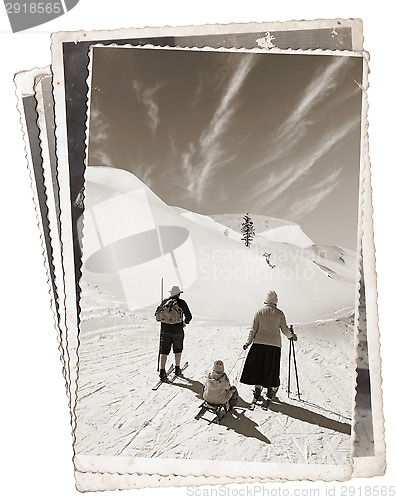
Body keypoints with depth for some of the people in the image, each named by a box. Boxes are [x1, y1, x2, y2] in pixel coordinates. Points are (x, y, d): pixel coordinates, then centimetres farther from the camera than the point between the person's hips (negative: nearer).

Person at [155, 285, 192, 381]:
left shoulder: (165, 302, 5)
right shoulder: (181, 302, -4)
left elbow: (157, 315, 9)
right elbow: (189, 316, -3)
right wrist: (184, 323, 15)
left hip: (165, 330, 2)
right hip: (177, 330, -2)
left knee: (164, 351, 5)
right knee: (178, 349, 19)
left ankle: (162, 372, -6)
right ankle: (177, 369, 28)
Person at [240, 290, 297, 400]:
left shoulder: (259, 313, 0)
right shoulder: (279, 313, -1)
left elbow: (253, 329, 0)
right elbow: (285, 329, 0)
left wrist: (248, 342, 8)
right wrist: (291, 336, 20)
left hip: (259, 343, 0)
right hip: (274, 344, 0)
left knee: (257, 365, 9)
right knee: (271, 368, 10)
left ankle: (257, 388, 9)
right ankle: (270, 390, 17)